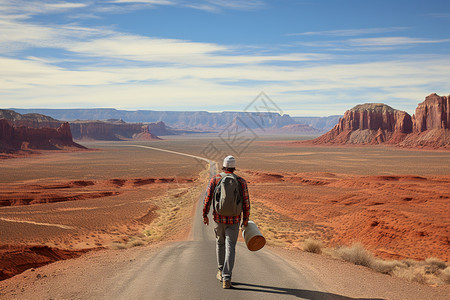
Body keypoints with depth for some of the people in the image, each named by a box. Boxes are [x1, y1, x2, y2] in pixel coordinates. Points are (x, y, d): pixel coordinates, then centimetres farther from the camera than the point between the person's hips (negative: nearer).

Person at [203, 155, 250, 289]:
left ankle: (221, 271, 35)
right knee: (230, 248, -1)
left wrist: (205, 215, 6)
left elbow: (208, 198, -5)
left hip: (218, 218, 1)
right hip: (234, 220, -1)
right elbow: (246, 202, -4)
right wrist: (246, 219, 8)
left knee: (220, 243, 23)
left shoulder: (215, 179, -3)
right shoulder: (241, 181, -4)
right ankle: (226, 279, -9)